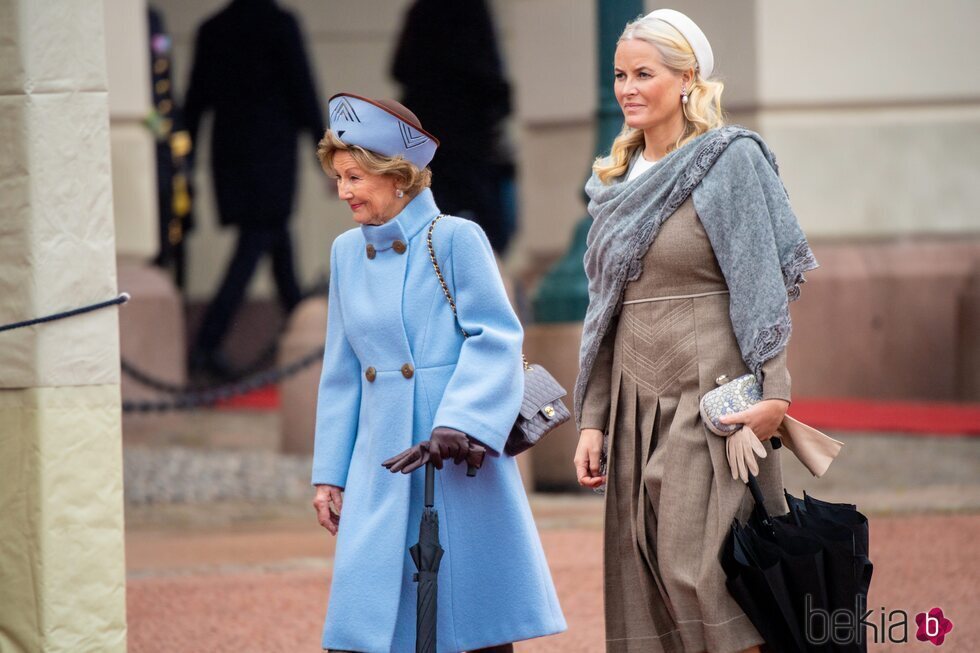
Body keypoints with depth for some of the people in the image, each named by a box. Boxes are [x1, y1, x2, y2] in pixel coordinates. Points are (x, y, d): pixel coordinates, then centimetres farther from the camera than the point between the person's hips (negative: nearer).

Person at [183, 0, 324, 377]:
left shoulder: (211, 30, 6)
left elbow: (196, 98, 8)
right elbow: (302, 88, -8)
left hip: (228, 148, 6)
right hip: (272, 146, -5)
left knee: (278, 236, 20)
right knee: (253, 246, -6)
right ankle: (207, 343, -17)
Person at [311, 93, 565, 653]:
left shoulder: (455, 238, -6)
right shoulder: (348, 252, 11)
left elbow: (496, 339, -11)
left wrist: (456, 424, -22)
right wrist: (330, 473, 14)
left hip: (459, 460, -5)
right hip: (383, 466, 5)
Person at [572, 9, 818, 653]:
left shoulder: (731, 160, -4)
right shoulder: (620, 181, 14)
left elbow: (764, 286, -9)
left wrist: (772, 391, -17)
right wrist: (593, 420, 11)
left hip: (712, 402, -6)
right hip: (638, 403, 6)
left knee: (699, 572, -14)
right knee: (645, 582, 3)